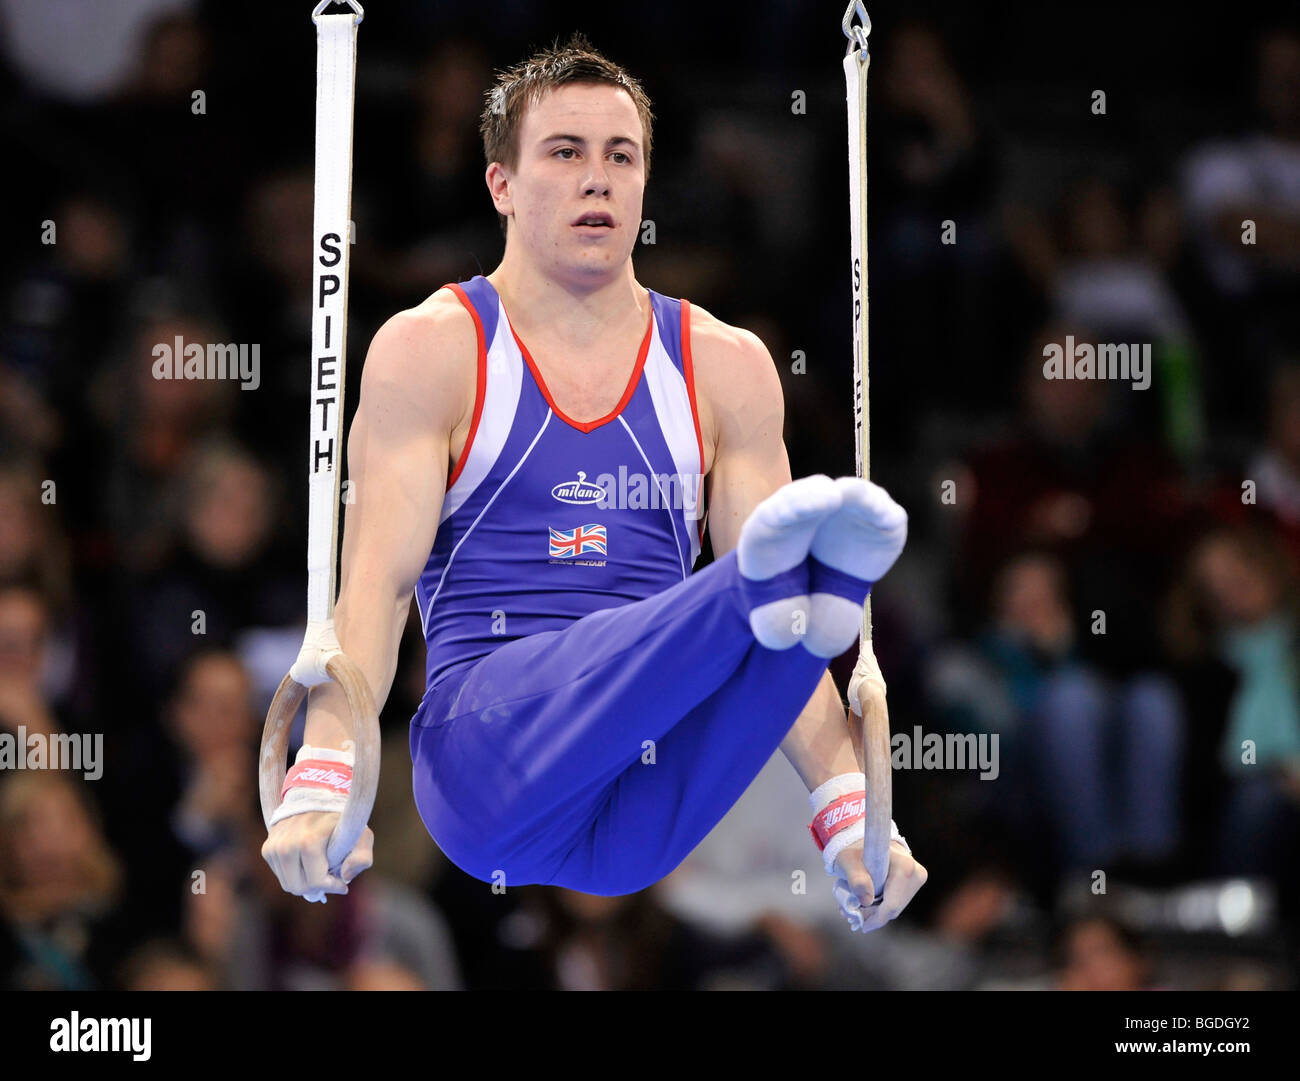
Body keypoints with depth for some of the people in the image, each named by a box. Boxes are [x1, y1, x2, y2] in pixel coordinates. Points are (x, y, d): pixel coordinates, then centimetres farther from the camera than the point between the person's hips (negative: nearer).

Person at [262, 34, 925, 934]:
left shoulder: (725, 368, 16)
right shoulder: (431, 352, 7)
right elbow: (376, 580, -4)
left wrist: (848, 810, -1)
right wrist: (320, 781, -20)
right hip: (485, 767, -2)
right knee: (602, 665, -38)